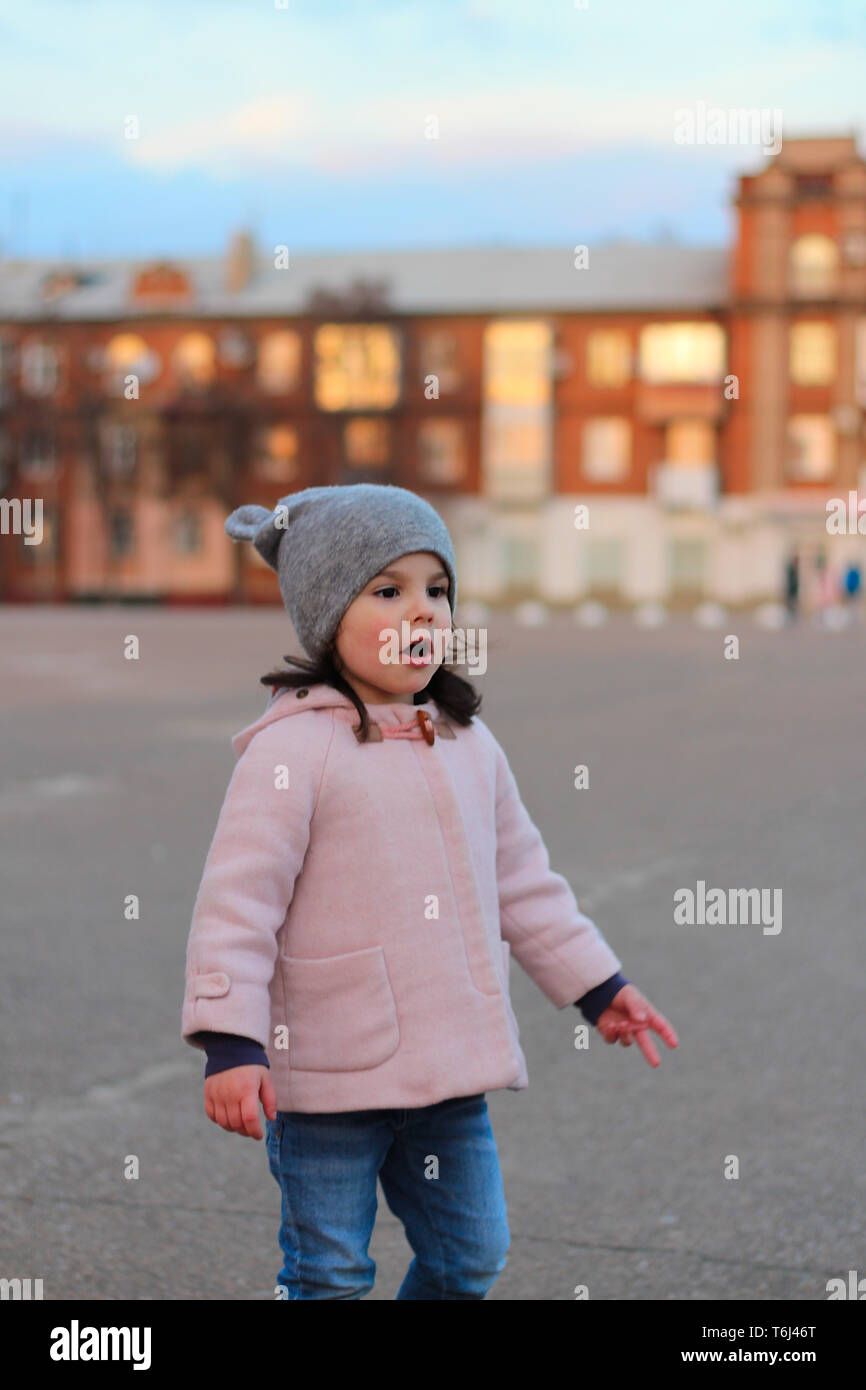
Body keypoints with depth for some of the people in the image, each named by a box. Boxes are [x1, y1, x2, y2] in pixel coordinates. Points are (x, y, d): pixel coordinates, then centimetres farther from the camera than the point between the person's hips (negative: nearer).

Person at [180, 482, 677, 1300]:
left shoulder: (469, 746, 9)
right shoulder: (292, 750, -13)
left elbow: (522, 881, 19)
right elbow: (238, 899, -16)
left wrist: (598, 985, 20)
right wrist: (229, 1039, -22)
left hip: (452, 1078, 6)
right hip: (330, 1081, -6)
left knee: (470, 1258, 16)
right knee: (329, 1277, 4)